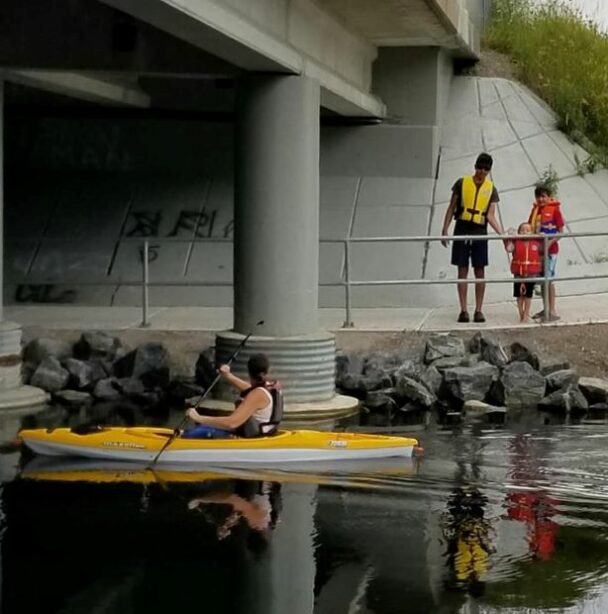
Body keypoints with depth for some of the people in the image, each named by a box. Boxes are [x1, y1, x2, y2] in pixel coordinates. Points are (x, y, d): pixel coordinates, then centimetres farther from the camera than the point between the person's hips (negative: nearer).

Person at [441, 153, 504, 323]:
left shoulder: (491, 189, 5)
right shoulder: (462, 183, 2)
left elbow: (490, 215, 0)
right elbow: (451, 208, 5)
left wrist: (502, 233, -14)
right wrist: (445, 230, -1)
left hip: (480, 233, 1)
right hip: (461, 231, -1)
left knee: (480, 272, 0)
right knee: (462, 271, 0)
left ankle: (479, 310, 5)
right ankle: (463, 310, 3)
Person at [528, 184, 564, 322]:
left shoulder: (554, 209, -8)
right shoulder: (535, 209, 10)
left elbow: (560, 231, -9)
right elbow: (530, 228, 16)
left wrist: (549, 243, -20)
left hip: (550, 249, -6)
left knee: (548, 279, -6)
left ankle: (552, 311, -2)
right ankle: (545, 309, 22)